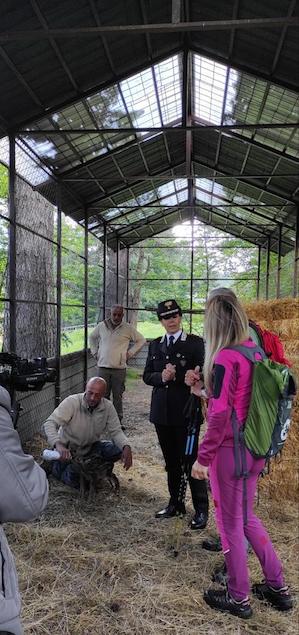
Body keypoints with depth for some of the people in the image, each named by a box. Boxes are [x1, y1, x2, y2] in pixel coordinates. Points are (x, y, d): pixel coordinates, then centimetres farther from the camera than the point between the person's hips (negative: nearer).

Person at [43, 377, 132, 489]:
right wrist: (58, 444, -51)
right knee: (75, 482, -19)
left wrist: (126, 447, -32)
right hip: (67, 450, -3)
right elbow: (49, 423, -32)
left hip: (90, 447, 3)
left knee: (118, 450, -19)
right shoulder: (71, 402, -25)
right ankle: (55, 466, 13)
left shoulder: (108, 407, -14)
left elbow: (116, 431, -11)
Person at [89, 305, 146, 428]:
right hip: (103, 367, 2)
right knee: (103, 396, 5)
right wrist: (95, 352, 14)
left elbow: (141, 340, 9)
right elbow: (92, 337, 24)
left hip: (120, 368, -1)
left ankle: (118, 422, 12)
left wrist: (130, 353, 3)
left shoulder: (128, 328, -1)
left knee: (118, 397, 3)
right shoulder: (101, 326, 6)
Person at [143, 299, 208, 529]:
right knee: (171, 460, 15)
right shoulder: (155, 345, 11)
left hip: (186, 411, -5)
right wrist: (161, 377, -11)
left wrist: (177, 376, -23)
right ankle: (175, 503, 29)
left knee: (190, 459, 0)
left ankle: (201, 509, 13)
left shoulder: (195, 343, -4)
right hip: (162, 411, 5)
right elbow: (147, 376, 9)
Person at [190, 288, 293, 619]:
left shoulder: (225, 358, -20)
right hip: (254, 448, 8)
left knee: (230, 521, 10)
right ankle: (278, 587, 32)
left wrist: (203, 457, -14)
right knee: (246, 516, 23)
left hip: (230, 450, -8)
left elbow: (220, 415, -21)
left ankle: (238, 598, 27)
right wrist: (205, 386, 15)